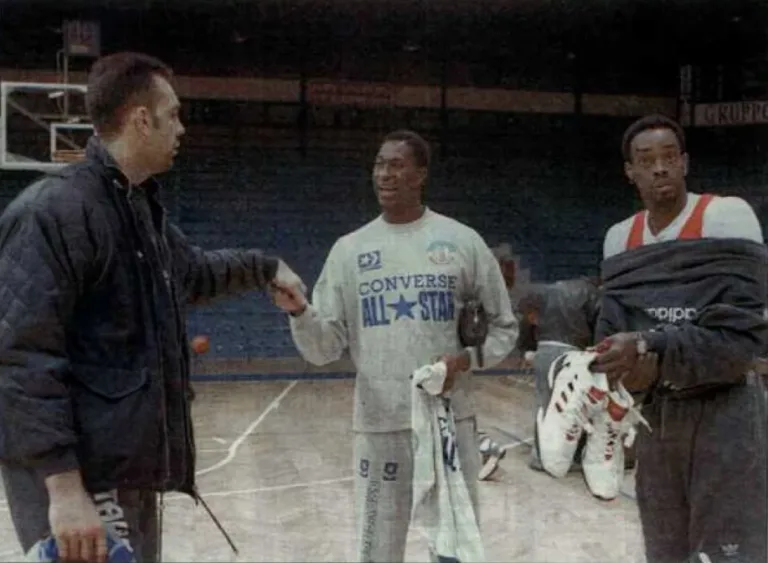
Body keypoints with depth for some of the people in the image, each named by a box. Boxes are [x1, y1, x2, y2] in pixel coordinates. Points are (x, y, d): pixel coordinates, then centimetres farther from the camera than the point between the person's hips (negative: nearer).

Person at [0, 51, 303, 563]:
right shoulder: (55, 209, -16)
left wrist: (266, 267, 41)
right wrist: (63, 487, -24)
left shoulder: (141, 206, 13)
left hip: (131, 470, 9)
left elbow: (193, 271, 33)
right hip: (78, 477, -9)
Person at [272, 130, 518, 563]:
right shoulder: (350, 249, 3)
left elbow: (503, 328, 6)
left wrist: (465, 359, -12)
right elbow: (326, 348, 1)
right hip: (379, 425, 1)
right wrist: (301, 313, -19)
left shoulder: (463, 241, 0)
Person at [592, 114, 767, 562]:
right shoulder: (620, 238, 7)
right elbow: (613, 331, 3)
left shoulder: (727, 217, -11)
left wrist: (650, 349, -26)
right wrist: (626, 370, -18)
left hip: (725, 412, -6)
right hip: (655, 414, 6)